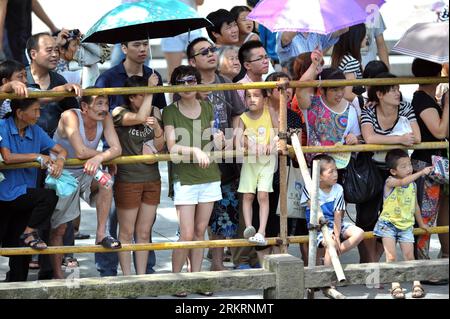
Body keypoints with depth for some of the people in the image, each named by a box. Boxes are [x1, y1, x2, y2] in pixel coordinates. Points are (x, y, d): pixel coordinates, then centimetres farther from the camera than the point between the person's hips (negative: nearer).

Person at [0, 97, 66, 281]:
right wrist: (37, 157, -17)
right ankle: (29, 234, -7)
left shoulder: (35, 131, 6)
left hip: (23, 197, 5)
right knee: (49, 196, -23)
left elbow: (61, 150, 7)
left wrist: (60, 160, -17)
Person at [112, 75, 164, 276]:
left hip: (152, 179, 5)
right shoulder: (119, 113, -9)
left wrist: (157, 127, -14)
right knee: (127, 232, 3)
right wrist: (150, 90, -23)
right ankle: (127, 277, 11)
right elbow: (140, 117, -29)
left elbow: (159, 146, 6)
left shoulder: (154, 112, 6)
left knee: (144, 233, 10)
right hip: (127, 179, -4)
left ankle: (142, 276, 16)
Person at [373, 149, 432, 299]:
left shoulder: (413, 185, 5)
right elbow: (403, 182, -37)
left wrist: (421, 223, 27)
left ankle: (416, 284, -1)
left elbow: (415, 206, 19)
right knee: (391, 257, -10)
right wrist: (421, 172, -42)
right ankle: (395, 286, -6)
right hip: (388, 223, -4)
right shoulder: (390, 182, -14)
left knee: (409, 256, -3)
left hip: (406, 225, 4)